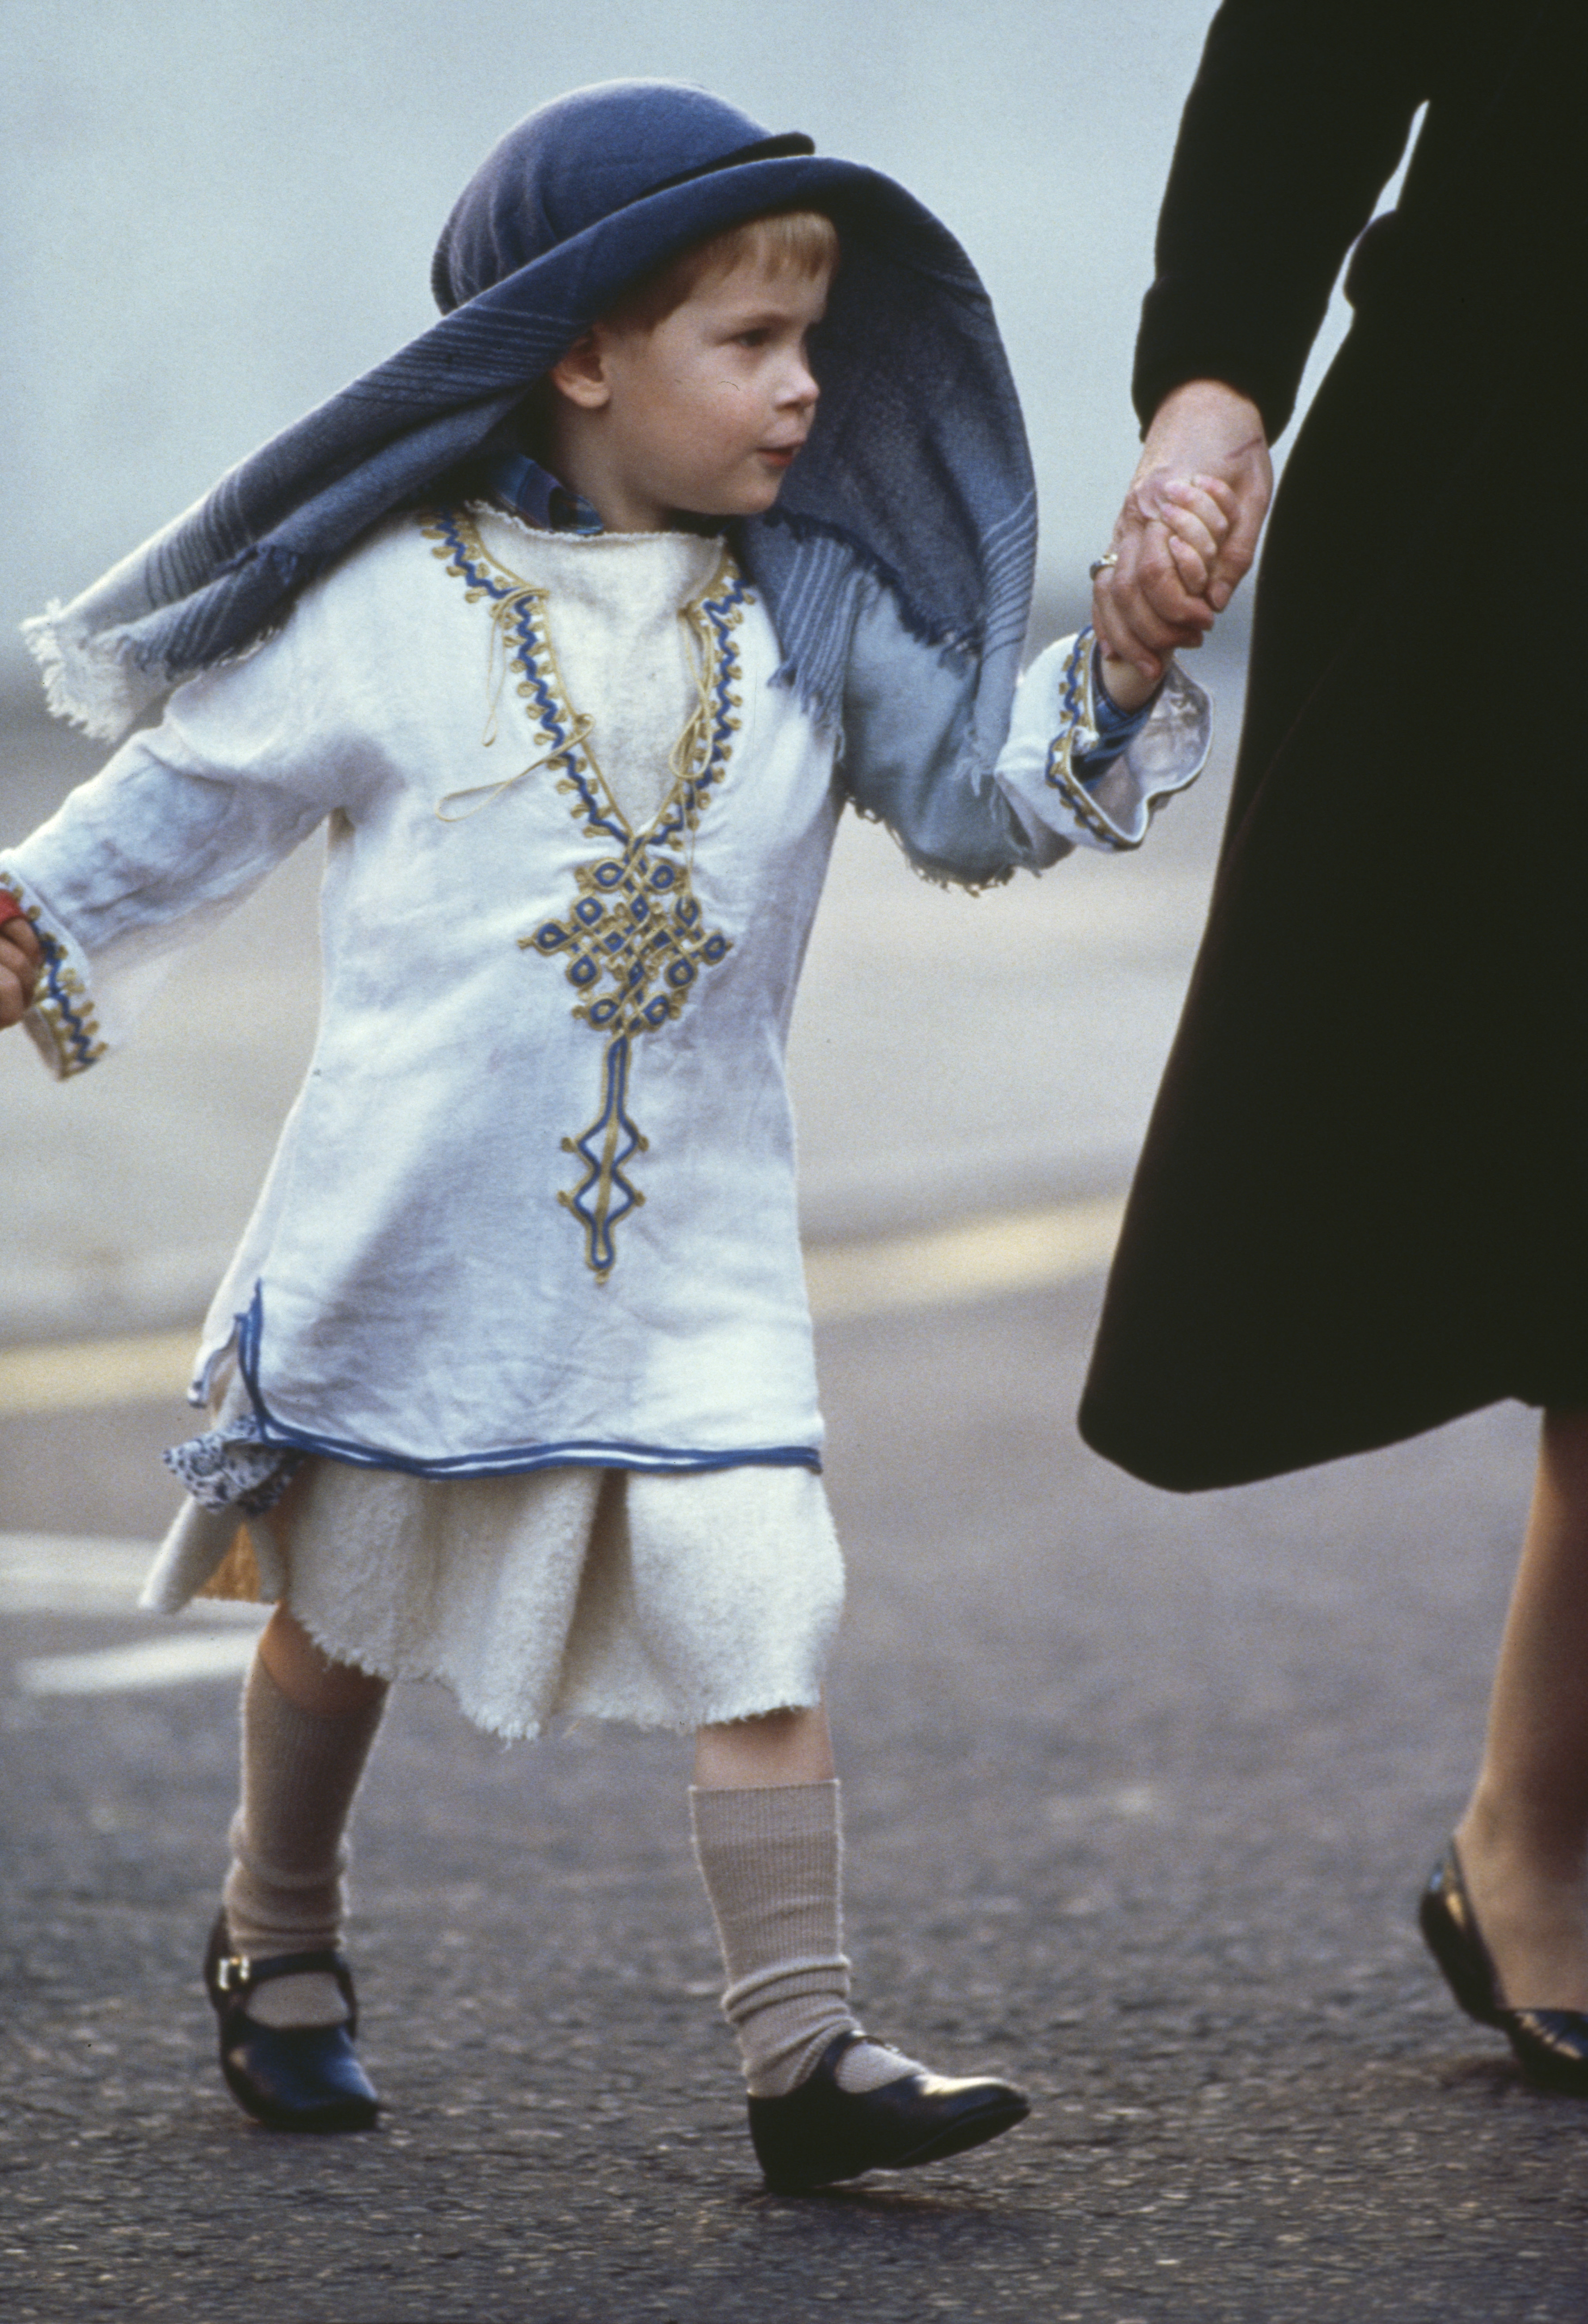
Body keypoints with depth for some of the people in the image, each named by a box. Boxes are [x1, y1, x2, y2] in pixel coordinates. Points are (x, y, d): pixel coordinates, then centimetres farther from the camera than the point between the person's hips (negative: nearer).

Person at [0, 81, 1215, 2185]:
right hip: (417, 1226, -2)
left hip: (693, 1240, 2)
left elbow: (973, 793, 6)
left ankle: (801, 2048, -8)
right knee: (347, 1596, 14)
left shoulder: (814, 613, 4)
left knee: (759, 1612, -10)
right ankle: (278, 1948, 37)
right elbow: (203, 791, 3)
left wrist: (1125, 664, -8)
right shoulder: (389, 607, -7)